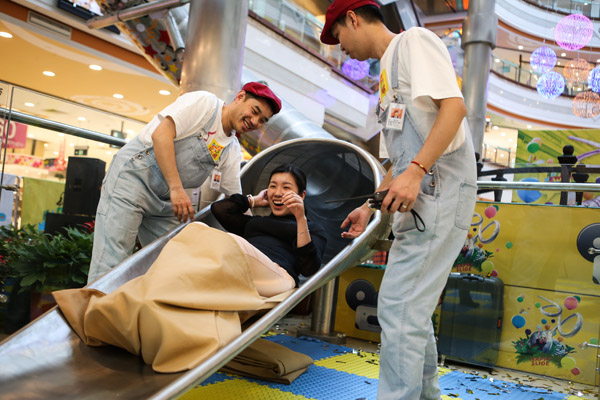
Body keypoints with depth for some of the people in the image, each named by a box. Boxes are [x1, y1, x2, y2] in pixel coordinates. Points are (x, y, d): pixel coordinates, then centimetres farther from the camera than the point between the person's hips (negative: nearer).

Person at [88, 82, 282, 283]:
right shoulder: (204, 102, -7)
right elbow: (161, 133, -20)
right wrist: (176, 188, -26)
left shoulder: (233, 151, 12)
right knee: (110, 266, -13)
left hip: (165, 203, 8)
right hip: (132, 177, -7)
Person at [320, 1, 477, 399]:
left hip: (440, 188, -10)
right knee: (412, 307, 16)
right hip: (419, 195, 10)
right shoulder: (389, 70, 26)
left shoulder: (413, 40, 0)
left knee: (399, 308, -13)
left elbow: (454, 106, -15)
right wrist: (370, 206, 21)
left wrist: (416, 171, -24)